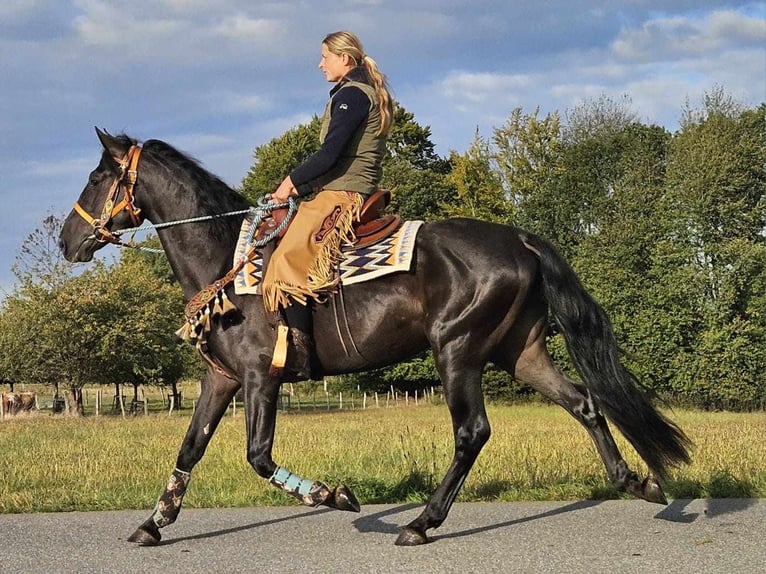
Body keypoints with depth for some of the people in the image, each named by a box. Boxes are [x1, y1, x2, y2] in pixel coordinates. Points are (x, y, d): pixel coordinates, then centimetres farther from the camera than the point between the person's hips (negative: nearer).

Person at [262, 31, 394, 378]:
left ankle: (298, 357, -31)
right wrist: (300, 185, 15)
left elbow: (329, 155, -18)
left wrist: (292, 182, -6)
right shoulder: (368, 93, 22)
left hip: (342, 195, -11)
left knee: (288, 261, -23)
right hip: (360, 192, 11)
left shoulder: (351, 95, -9)